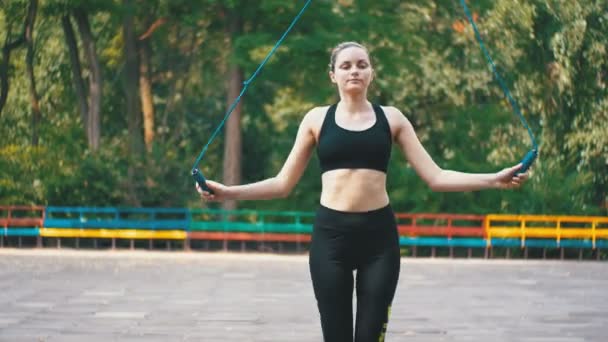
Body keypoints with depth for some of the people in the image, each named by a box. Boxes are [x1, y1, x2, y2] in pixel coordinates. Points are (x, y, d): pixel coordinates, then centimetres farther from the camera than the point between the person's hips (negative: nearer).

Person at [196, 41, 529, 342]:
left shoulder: (390, 118, 7)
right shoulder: (317, 119, 6)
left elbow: (435, 177, 3)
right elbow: (283, 183, 7)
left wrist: (494, 179, -7)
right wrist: (228, 192, -4)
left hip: (378, 234, 0)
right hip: (331, 235, 0)